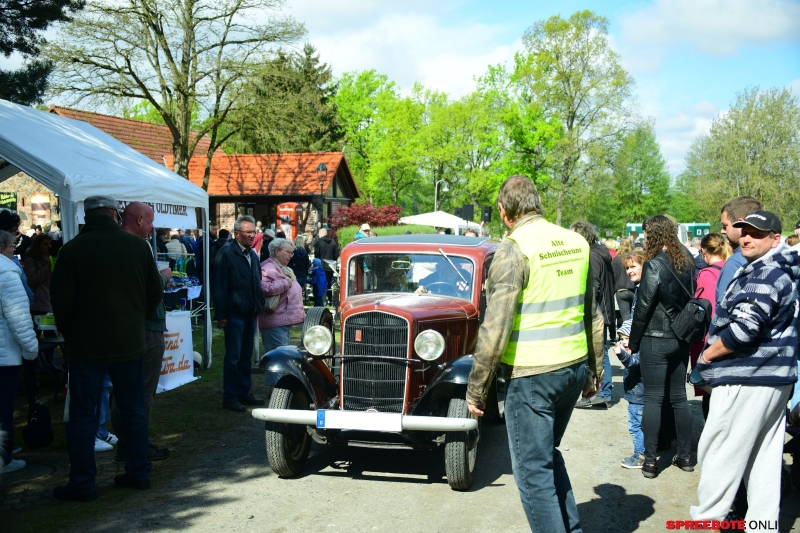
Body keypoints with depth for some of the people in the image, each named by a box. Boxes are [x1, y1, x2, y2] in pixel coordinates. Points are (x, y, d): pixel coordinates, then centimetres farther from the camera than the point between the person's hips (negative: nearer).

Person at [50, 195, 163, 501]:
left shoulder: (73, 250, -10)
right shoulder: (138, 247, -2)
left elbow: (60, 300, -9)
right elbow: (155, 293, 4)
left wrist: (68, 332, 8)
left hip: (86, 347, -3)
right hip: (129, 344, 3)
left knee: (82, 416, 4)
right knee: (133, 412, 14)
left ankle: (82, 484, 6)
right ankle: (139, 473, 20)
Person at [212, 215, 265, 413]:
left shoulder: (253, 254, 13)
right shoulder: (226, 253, -10)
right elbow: (219, 286, -14)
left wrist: (259, 307, 12)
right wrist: (221, 315, -17)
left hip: (250, 314, 7)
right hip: (234, 314, -7)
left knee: (246, 356, 14)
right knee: (233, 357, -2)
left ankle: (244, 393, 23)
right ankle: (229, 398, 6)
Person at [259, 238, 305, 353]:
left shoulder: (285, 269, 22)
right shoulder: (269, 269, -13)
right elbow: (264, 287, -30)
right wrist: (285, 283, -19)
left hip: (285, 321, 11)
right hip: (275, 323, -11)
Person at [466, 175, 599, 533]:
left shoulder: (514, 249, -13)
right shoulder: (577, 242, 7)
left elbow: (495, 328, -17)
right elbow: (592, 314, 14)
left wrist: (476, 387, -9)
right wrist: (594, 370, 24)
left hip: (532, 375, -7)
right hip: (574, 367, 7)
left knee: (533, 470, 4)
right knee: (548, 454, 24)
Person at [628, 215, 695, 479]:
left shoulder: (654, 264, -14)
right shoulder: (686, 262, 5)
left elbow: (643, 307, -13)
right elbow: (691, 299, 9)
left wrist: (633, 343, -4)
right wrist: (684, 330, 15)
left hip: (656, 339, -6)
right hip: (681, 338, 6)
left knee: (653, 398, 0)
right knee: (679, 397, 14)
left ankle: (650, 460, 3)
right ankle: (685, 456, 21)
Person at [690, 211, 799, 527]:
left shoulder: (763, 274, -16)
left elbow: (744, 328, -25)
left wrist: (705, 356, -11)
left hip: (747, 379, -10)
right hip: (774, 377, 10)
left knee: (718, 452, -2)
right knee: (764, 458, 12)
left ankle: (706, 519, 6)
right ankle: (763, 520, 17)